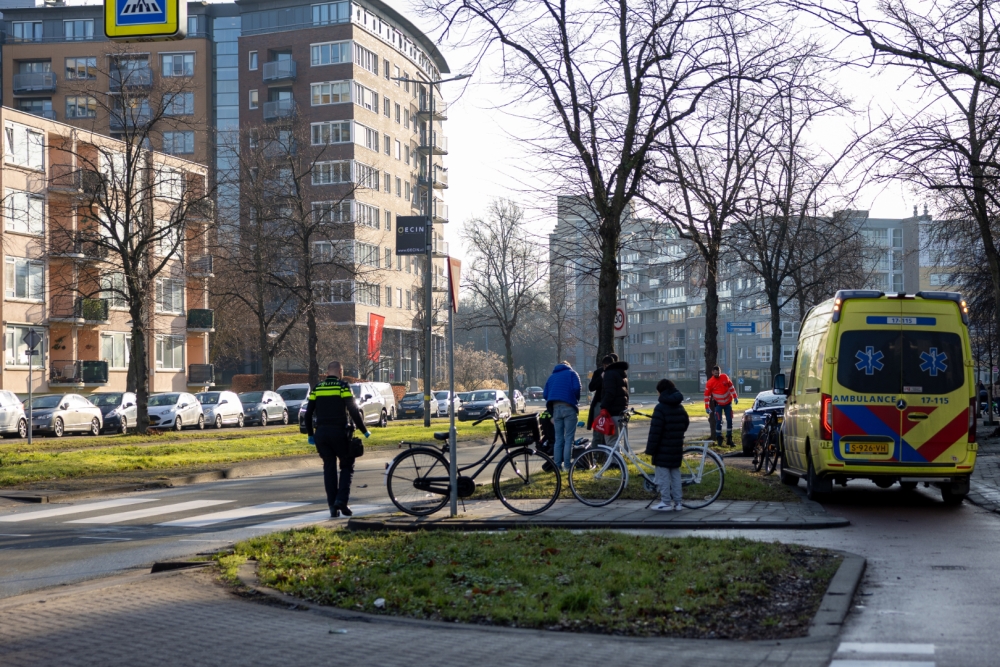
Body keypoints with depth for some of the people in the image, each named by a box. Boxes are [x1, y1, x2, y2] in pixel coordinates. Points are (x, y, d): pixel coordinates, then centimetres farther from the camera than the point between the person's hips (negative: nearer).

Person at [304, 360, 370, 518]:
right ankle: (341, 500, -7)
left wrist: (310, 434, 18)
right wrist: (364, 431, -2)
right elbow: (354, 412, -11)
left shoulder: (316, 389, 8)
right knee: (347, 466, 10)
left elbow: (308, 414, 8)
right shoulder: (343, 387, -5)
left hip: (322, 434, 4)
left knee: (329, 468, 10)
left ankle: (333, 507, 7)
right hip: (340, 432, -3)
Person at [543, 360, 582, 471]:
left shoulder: (552, 376, 20)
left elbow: (545, 394, 12)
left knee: (558, 438, 9)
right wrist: (576, 401, 8)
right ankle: (567, 465, -9)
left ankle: (557, 465, 4)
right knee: (569, 438, -4)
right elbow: (576, 388, -8)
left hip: (555, 408, 4)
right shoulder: (571, 373, 8)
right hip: (569, 407, -4)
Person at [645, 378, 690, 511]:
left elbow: (655, 431, -18)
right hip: (677, 448, 8)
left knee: (663, 475, -1)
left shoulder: (660, 408, -15)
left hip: (664, 448, -8)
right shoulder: (680, 407, 9)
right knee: (675, 475, 12)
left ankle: (666, 502, -2)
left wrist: (650, 448, -14)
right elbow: (685, 424, 19)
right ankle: (677, 502, 14)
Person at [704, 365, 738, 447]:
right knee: (718, 421, -9)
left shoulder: (725, 377, -9)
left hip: (728, 402, 3)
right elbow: (707, 395, -10)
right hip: (718, 404, -3)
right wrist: (707, 407, -12)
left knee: (729, 420, 4)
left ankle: (729, 439, 13)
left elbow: (731, 387, 5)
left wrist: (735, 397, 5)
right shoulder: (710, 383, -16)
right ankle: (719, 439, 0)